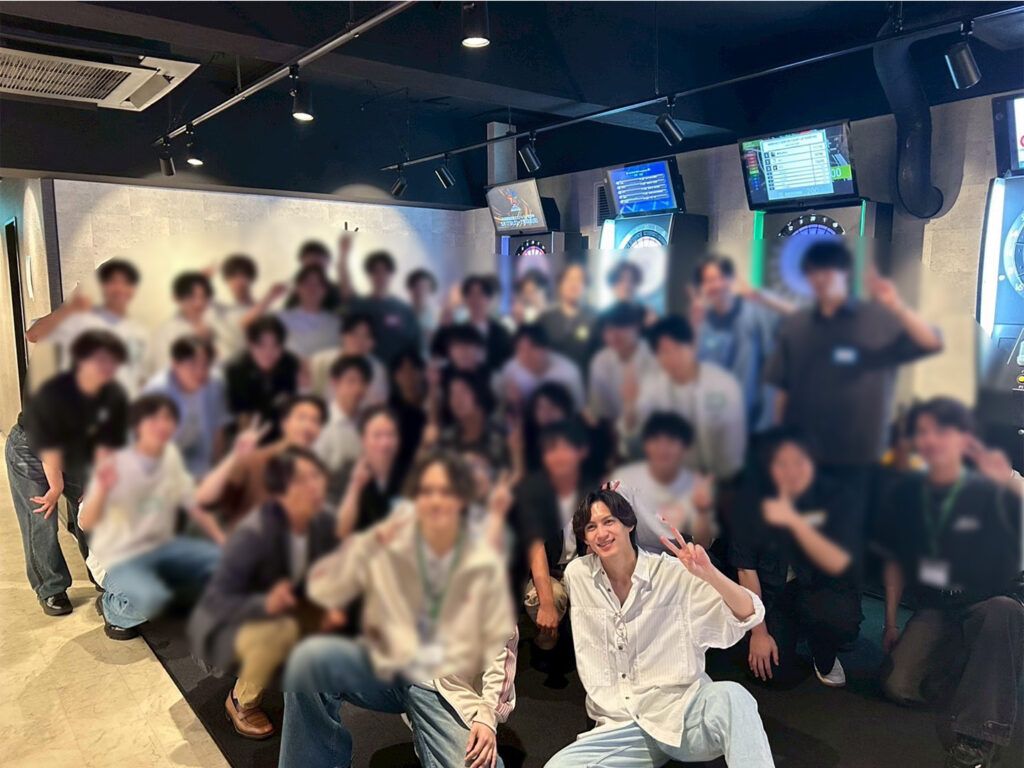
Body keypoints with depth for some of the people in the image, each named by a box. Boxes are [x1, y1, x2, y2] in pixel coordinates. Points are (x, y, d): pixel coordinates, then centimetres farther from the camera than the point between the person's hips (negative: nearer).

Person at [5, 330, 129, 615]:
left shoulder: (114, 396, -21)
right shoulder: (54, 393, -35)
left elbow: (106, 444, -16)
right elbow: (49, 449, -28)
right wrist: (56, 487, -20)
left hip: (74, 452, 5)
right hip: (29, 452, -4)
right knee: (40, 522, -6)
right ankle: (50, 590, 10)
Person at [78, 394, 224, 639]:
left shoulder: (171, 456, -3)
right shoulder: (116, 467, -18)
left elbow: (194, 507, 2)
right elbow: (85, 523, -25)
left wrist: (225, 543, -8)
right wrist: (102, 489, -44)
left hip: (161, 546, 5)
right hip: (118, 559, -5)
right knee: (150, 598, -34)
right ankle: (112, 606, 2)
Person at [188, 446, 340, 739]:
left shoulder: (322, 521, -14)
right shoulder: (253, 533, -31)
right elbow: (215, 601, -32)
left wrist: (332, 606, -22)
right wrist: (266, 604, -50)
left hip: (283, 610, 6)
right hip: (224, 625, -6)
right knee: (280, 631, -36)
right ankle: (241, 701, -6)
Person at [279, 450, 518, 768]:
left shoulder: (484, 565, -5)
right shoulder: (388, 546, -5)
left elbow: (502, 644, 0)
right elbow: (321, 591, -13)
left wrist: (489, 715, -8)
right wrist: (367, 542, -25)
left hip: (448, 688, -1)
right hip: (385, 669, 1)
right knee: (310, 658, -27)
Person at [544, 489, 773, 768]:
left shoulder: (673, 572, -6)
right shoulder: (576, 574, 3)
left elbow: (749, 615, -13)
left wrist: (710, 574, -29)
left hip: (683, 714, -4)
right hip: (619, 724, 4)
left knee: (730, 696, -35)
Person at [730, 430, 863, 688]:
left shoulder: (831, 497, -14)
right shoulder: (755, 500, -14)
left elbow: (838, 563, -26)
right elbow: (746, 568, -9)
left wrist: (794, 521, -39)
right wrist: (758, 632, -9)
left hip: (823, 589, 0)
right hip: (773, 591, 0)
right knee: (780, 674, -17)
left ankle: (825, 660, 3)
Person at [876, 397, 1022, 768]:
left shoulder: (991, 491, -12)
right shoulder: (907, 493, -1)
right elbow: (895, 560, 10)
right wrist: (891, 623, 9)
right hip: (935, 609, 3)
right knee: (898, 685, -22)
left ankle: (976, 738, -29)